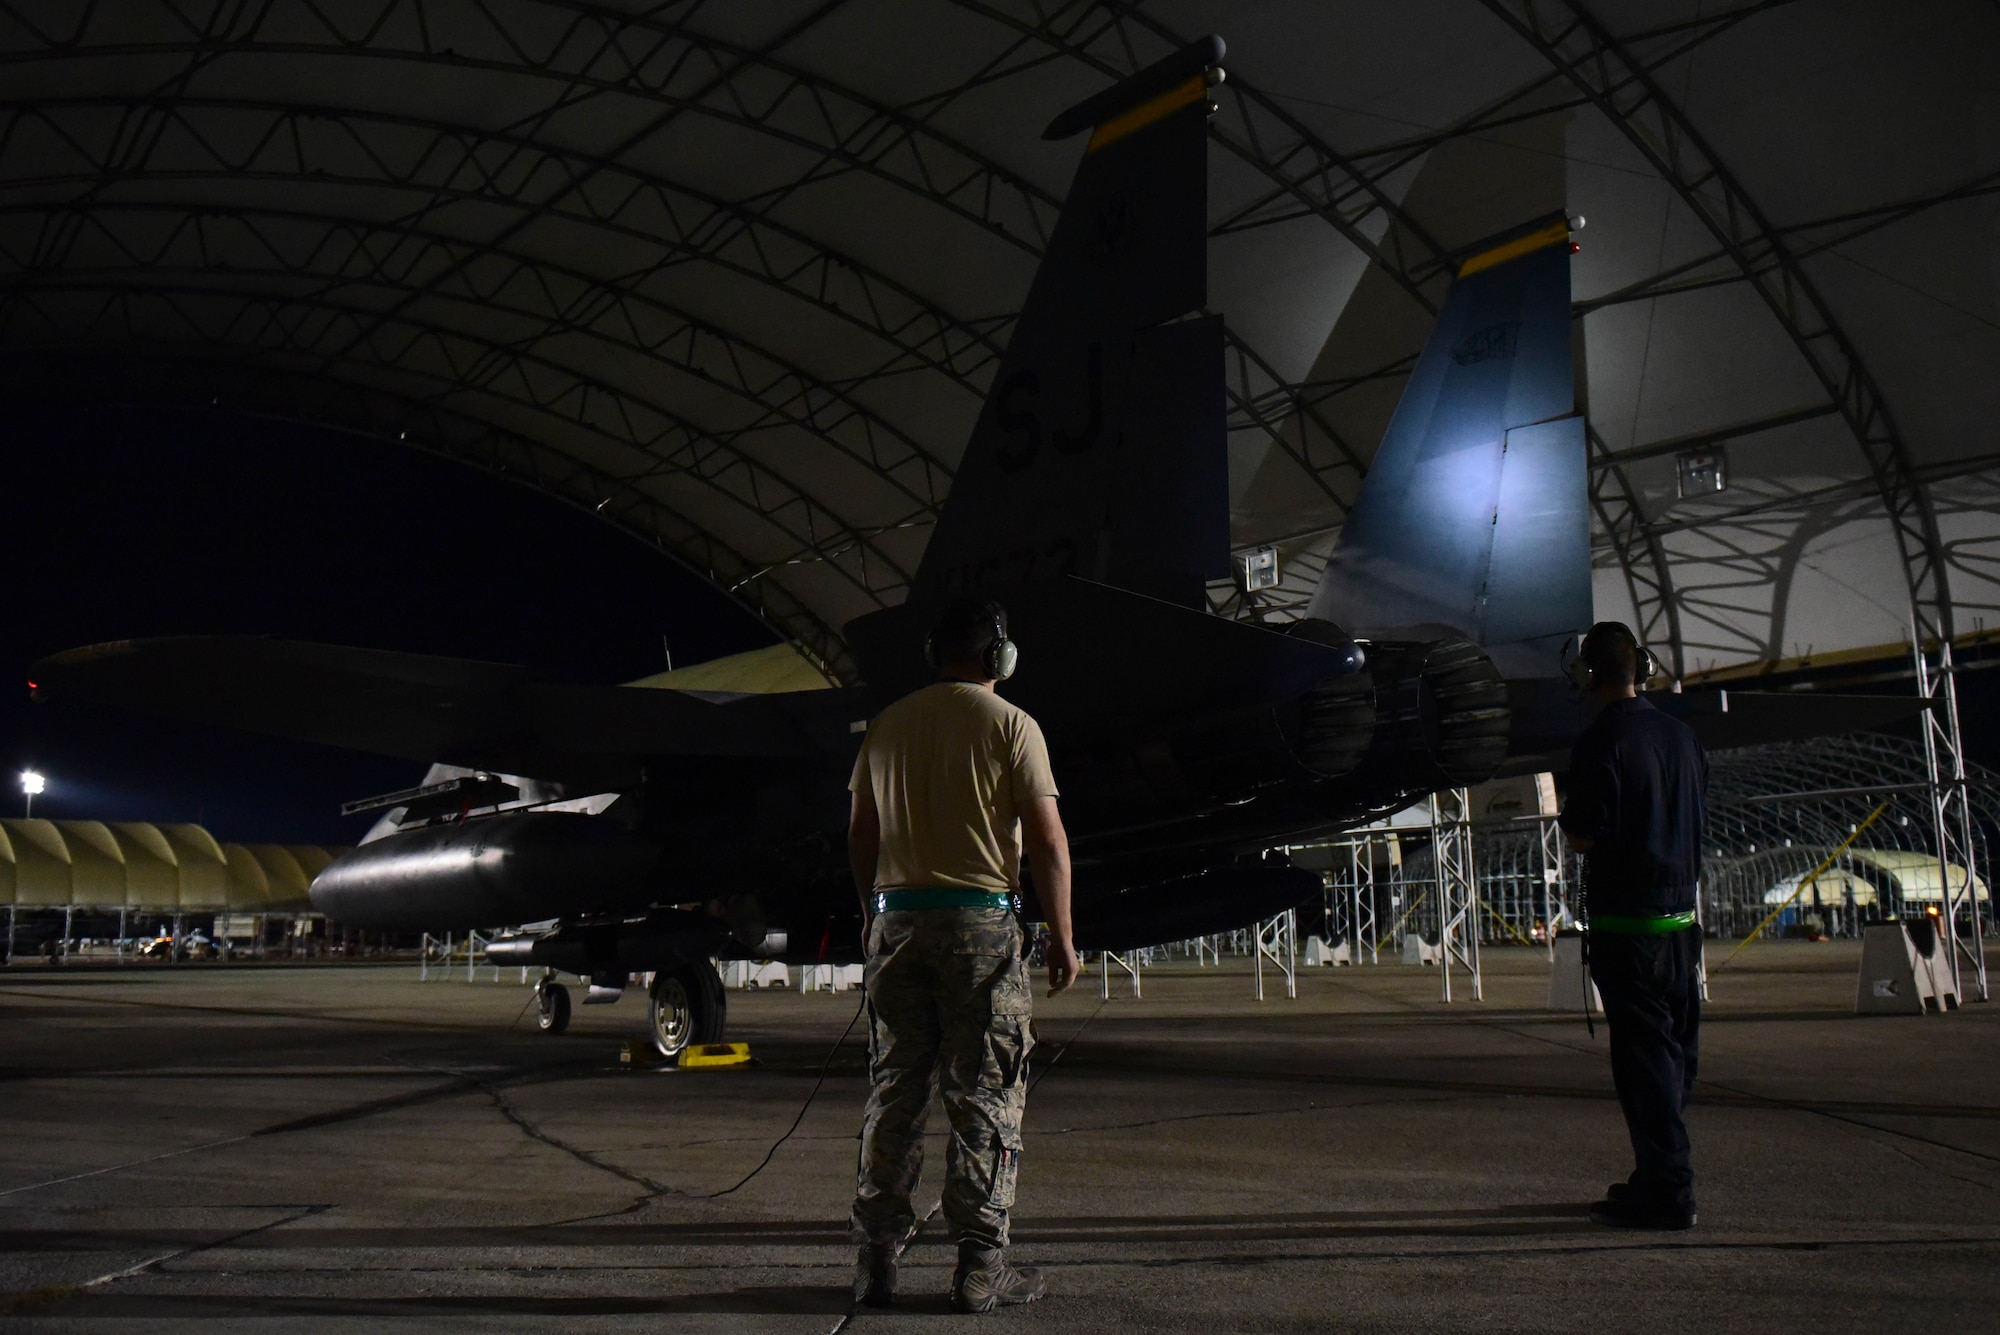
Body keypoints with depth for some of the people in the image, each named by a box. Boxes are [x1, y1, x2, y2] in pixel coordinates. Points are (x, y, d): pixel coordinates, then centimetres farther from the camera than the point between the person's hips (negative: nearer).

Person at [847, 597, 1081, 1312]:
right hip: (980, 921, -4)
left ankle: (877, 1259, 15)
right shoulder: (1009, 725, -4)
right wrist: (1062, 936, -2)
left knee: (895, 1091, 11)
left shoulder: (886, 726, 10)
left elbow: (860, 838, 13)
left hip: (896, 920, 5)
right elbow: (1046, 839, -8)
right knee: (985, 1097, 3)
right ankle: (979, 1266, 6)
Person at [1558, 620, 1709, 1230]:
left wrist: (1566, 817, 4)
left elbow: (1583, 837, -15)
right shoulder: (1682, 736, 8)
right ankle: (1661, 1178, 25)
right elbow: (1693, 820, 17)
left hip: (1626, 922, -7)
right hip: (1682, 916, 7)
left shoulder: (1601, 741, -14)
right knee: (1674, 1053, 14)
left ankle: (1666, 1191, 2)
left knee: (1643, 1055, -2)